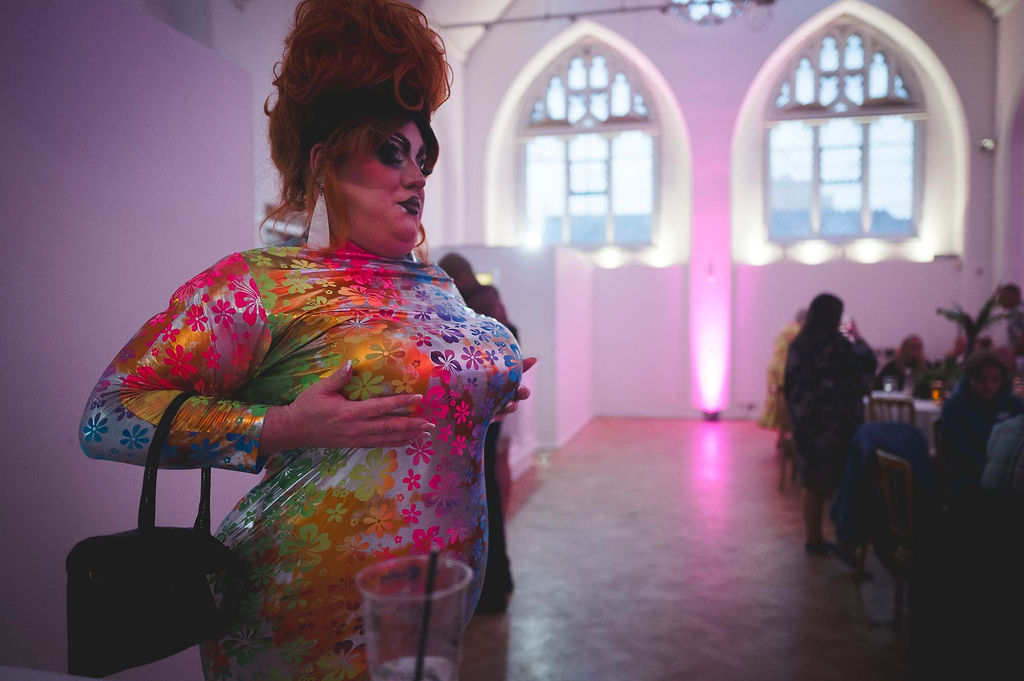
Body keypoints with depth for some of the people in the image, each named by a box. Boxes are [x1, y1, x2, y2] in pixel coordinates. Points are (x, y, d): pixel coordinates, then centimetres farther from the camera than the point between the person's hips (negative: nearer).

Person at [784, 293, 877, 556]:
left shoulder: (797, 344, 2)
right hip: (836, 424, -5)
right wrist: (857, 336, 11)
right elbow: (868, 363, 0)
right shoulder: (839, 344, -15)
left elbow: (789, 385, 8)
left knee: (813, 484, 13)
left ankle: (814, 539, 20)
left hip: (805, 423, 6)